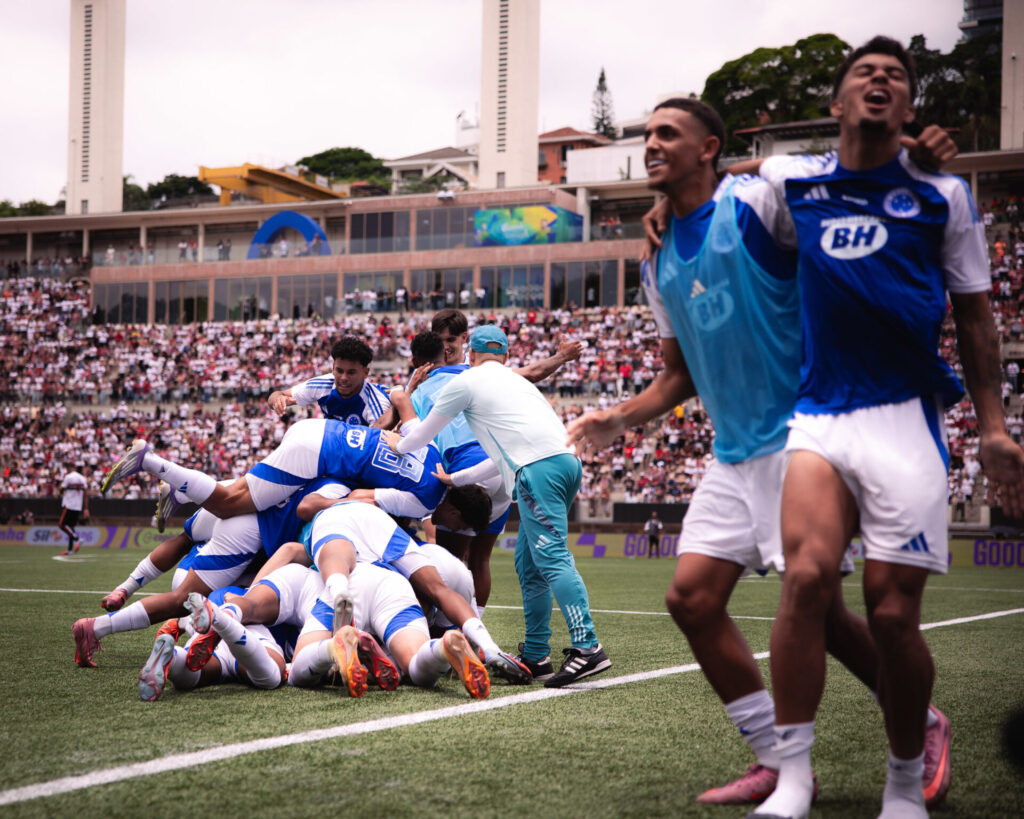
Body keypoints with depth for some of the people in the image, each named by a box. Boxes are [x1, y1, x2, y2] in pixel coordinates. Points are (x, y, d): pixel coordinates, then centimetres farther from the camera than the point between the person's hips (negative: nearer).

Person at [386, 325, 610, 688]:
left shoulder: (466, 382, 12)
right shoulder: (517, 381, 34)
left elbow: (428, 429, 25)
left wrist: (399, 445, 46)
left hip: (538, 467, -8)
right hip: (567, 459, 8)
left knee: (552, 557, -16)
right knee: (529, 564, 12)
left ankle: (587, 647, -30)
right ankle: (536, 657, 11)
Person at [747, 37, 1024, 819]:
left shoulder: (943, 195, 9)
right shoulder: (791, 180, 12)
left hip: (905, 417, -1)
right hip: (819, 413, 1)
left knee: (893, 614, -3)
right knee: (808, 574, -22)